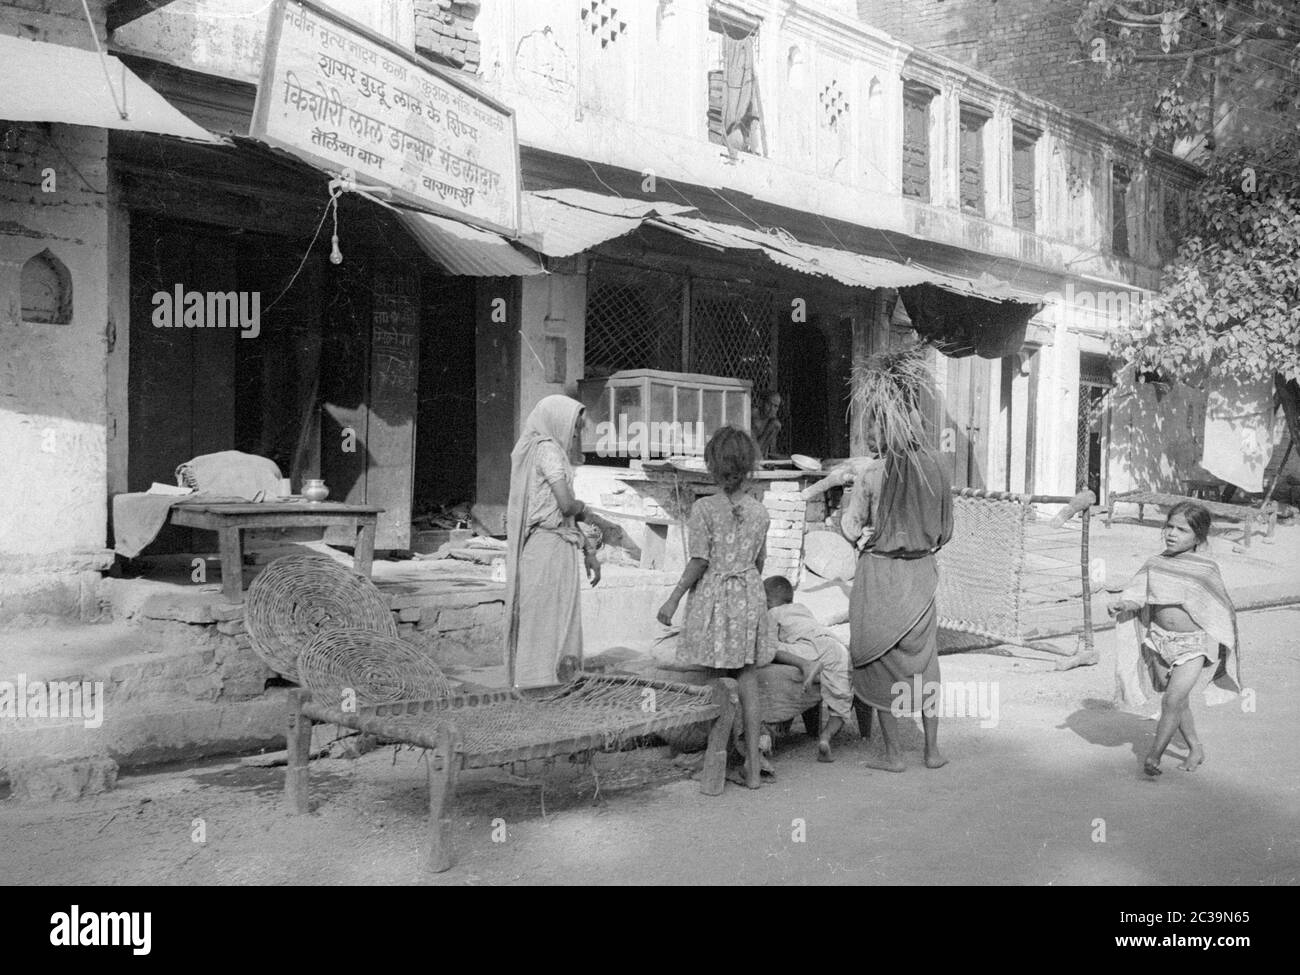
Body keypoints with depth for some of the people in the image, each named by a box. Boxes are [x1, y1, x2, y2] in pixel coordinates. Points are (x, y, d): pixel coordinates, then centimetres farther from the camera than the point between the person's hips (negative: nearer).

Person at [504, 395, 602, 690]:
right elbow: (567, 504, -20)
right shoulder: (548, 450, -10)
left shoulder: (554, 452, 19)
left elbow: (565, 514, 21)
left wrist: (589, 551, 20)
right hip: (551, 546, -10)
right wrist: (584, 508, 3)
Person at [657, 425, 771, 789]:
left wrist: (674, 599, -8)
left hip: (713, 597, -3)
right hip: (750, 596, 4)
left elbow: (699, 561, -14)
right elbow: (760, 562, 11)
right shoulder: (759, 512, 3)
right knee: (747, 679, 8)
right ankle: (752, 765, 10)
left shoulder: (703, 508, -10)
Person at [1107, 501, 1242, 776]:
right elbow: (1137, 594, 0)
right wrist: (1120, 604, -23)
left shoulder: (1206, 569, -9)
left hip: (1193, 642, -5)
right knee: (1180, 701, 17)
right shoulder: (1156, 563, 0)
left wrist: (1226, 647, 5)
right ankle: (1196, 750, 37)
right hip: (1160, 638, 5)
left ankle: (1153, 756, -4)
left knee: (1172, 699, -14)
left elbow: (1222, 608, 1)